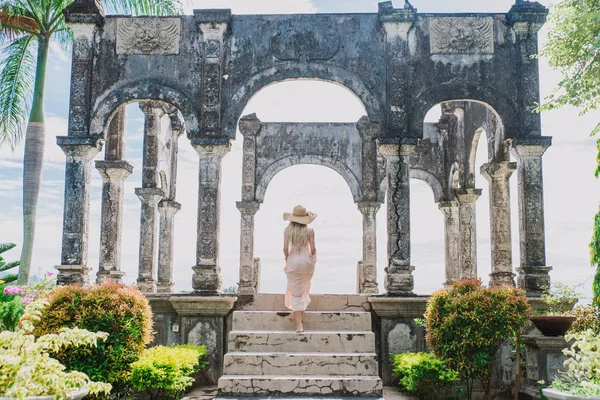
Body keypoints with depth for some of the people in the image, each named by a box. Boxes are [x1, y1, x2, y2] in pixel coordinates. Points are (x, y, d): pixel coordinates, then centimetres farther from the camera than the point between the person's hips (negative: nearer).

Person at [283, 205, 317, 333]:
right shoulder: (309, 231, -7)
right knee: (304, 287, 29)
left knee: (295, 293, 5)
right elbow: (313, 249, -8)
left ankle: (298, 325, 1)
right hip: (307, 261, 0)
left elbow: (285, 248, -7)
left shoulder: (288, 230, -6)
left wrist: (287, 260, 11)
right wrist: (314, 258, 12)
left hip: (293, 262, 0)